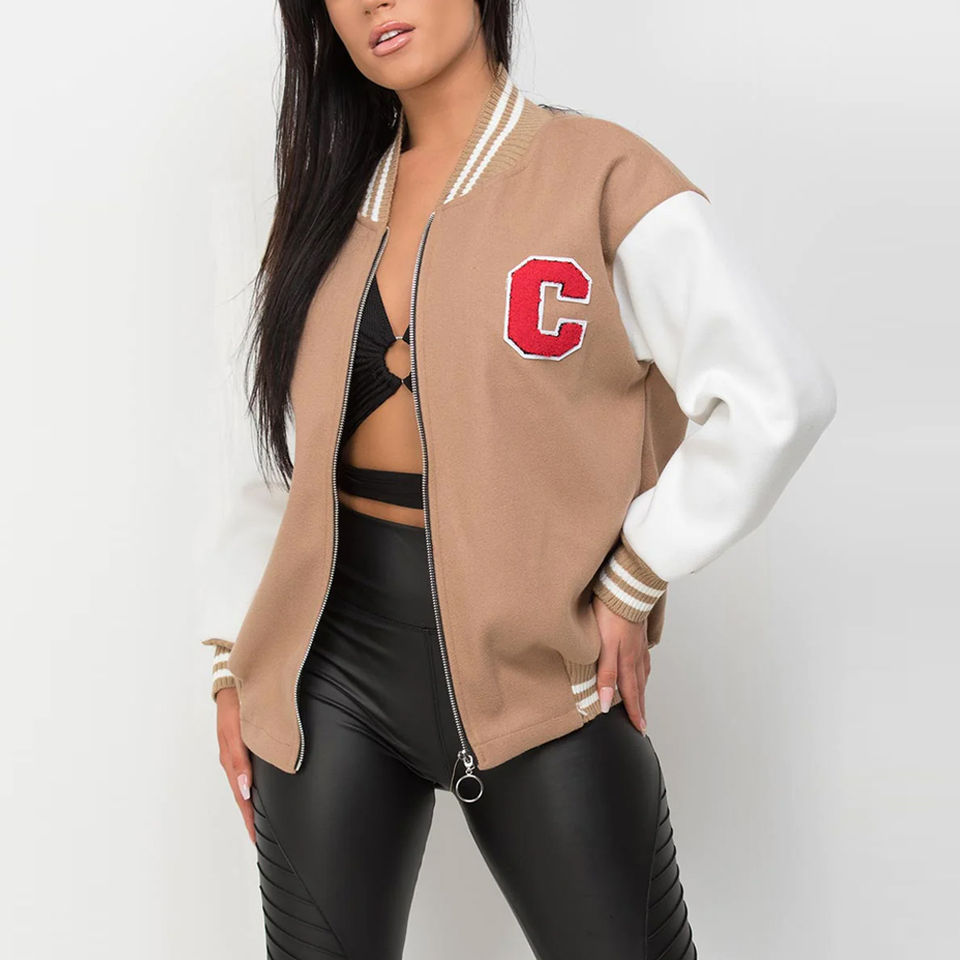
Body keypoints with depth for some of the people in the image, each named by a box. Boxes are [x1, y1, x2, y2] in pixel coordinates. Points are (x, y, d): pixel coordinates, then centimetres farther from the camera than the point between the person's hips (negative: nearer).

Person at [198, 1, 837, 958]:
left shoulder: (599, 173, -5)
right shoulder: (328, 199, 11)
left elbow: (777, 398, -14)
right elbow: (273, 447, 14)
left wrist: (629, 583, -11)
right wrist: (233, 663, 10)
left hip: (536, 665, -4)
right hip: (333, 662, 4)